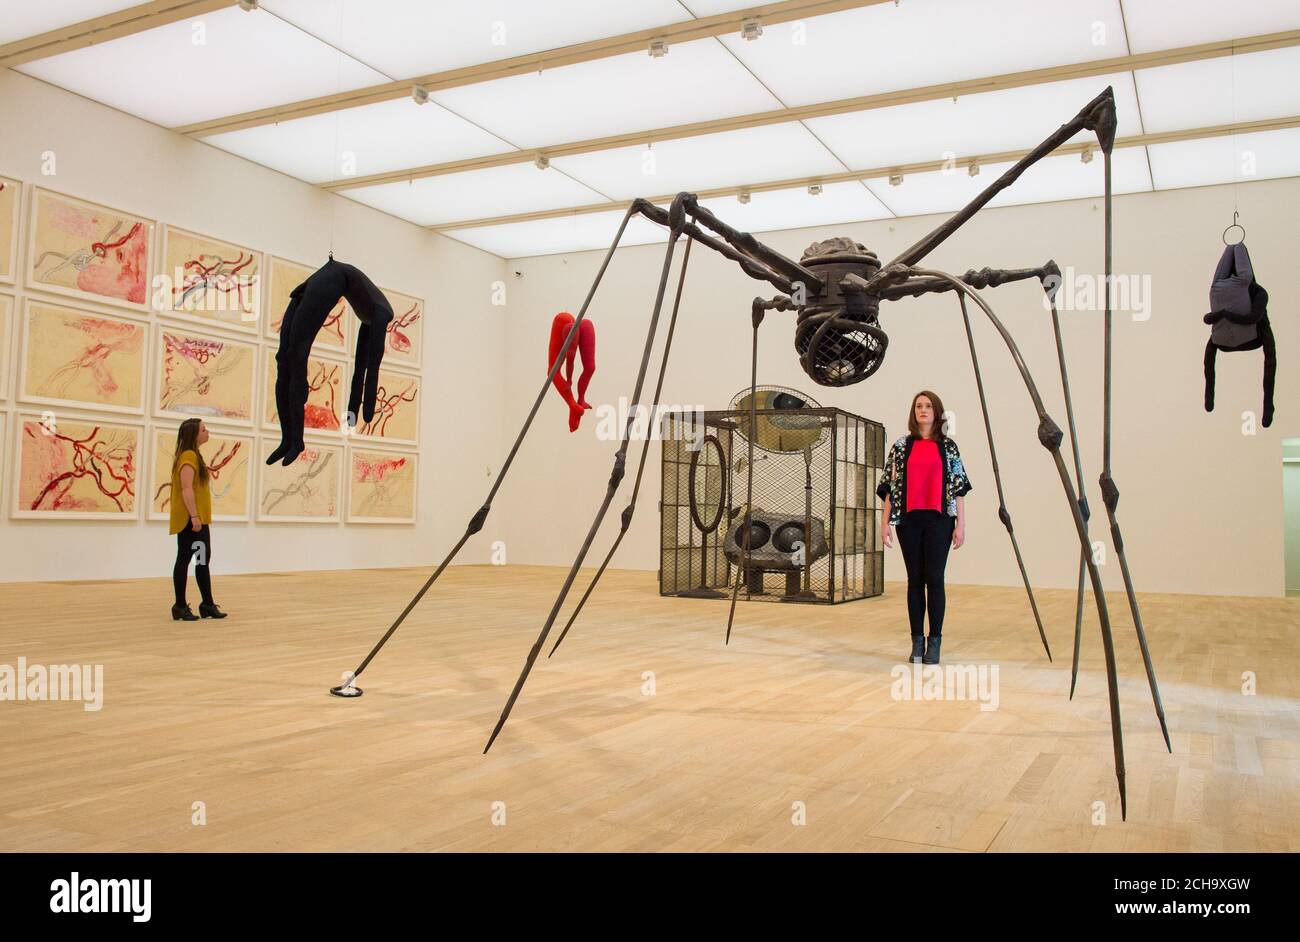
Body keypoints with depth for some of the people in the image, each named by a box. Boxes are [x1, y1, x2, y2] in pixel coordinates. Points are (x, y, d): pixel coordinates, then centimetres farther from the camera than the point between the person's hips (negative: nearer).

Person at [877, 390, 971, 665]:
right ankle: (917, 642, 12)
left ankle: (934, 641, 6)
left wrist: (961, 524, -1)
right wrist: (886, 521, 0)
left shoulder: (948, 447, 6)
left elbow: (958, 487, 5)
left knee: (935, 578, -3)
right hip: (908, 519, 1)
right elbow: (890, 486, 6)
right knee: (915, 579, 5)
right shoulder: (901, 446, 7)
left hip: (939, 519, -1)